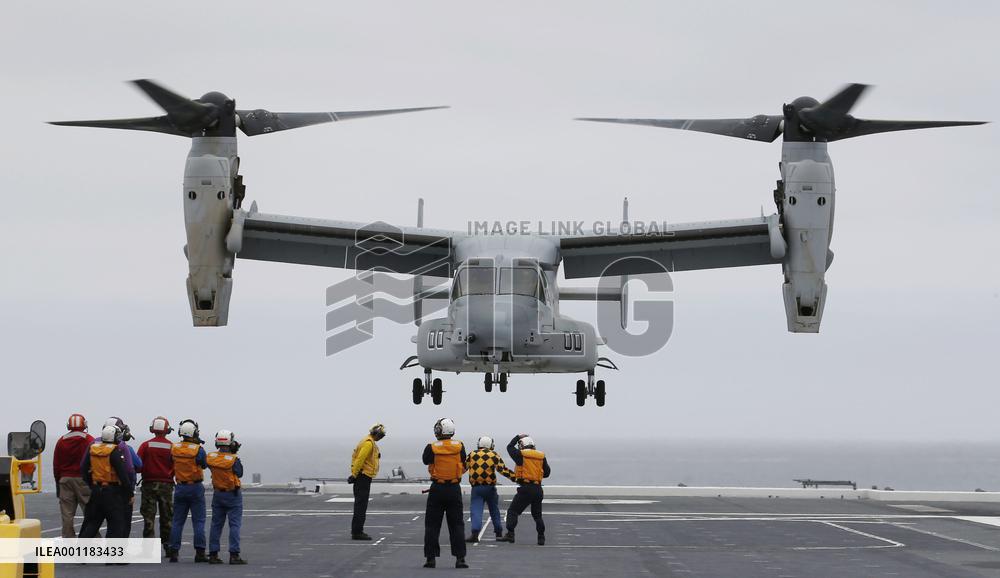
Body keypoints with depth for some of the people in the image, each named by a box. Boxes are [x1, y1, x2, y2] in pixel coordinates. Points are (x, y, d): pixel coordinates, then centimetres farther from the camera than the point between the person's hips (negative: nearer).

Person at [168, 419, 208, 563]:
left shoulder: (174, 448, -3)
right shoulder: (198, 450, -14)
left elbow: (172, 462, 9)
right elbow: (204, 465, 1)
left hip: (180, 488, 3)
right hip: (196, 487, -3)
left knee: (177, 521, 9)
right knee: (198, 521, 2)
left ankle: (174, 552, 6)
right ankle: (199, 552, -1)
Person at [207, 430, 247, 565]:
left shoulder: (211, 457, -5)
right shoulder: (233, 460, -18)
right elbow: (239, 474, -5)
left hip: (217, 494, 5)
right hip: (232, 494, -5)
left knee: (216, 525, 11)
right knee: (235, 525, -2)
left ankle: (213, 554, 11)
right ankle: (234, 555, -8)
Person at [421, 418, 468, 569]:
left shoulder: (432, 448, -11)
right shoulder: (459, 447, -5)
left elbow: (426, 461, 8)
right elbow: (464, 467, 5)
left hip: (437, 489, -1)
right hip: (454, 488, 1)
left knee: (432, 525, 8)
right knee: (457, 525, 7)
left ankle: (431, 558, 6)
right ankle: (460, 558, 2)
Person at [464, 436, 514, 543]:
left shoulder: (472, 455, 7)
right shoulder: (494, 455, 3)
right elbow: (503, 470, -3)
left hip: (476, 488, 0)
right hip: (490, 487, 0)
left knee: (476, 511, -4)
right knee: (494, 511, 16)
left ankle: (475, 533, -20)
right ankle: (499, 533, 24)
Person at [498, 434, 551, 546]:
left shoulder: (521, 455, -4)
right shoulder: (541, 456, 8)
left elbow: (510, 447, 13)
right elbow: (547, 472, 14)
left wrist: (517, 437, 25)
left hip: (525, 488, -5)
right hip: (538, 489, 5)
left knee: (513, 511, 1)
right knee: (537, 515, 17)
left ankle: (510, 534, -9)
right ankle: (541, 538, 13)